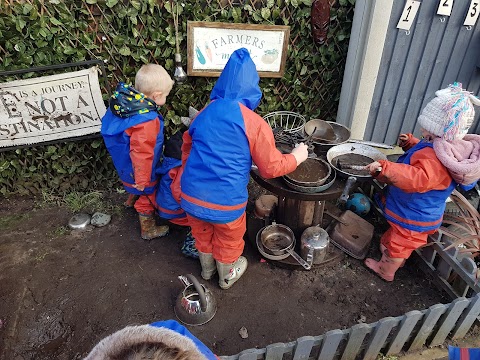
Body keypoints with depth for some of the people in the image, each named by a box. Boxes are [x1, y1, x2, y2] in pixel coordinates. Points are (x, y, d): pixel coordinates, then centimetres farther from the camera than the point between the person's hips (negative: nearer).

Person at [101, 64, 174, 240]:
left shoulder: (125, 100, -9)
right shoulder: (147, 121, -37)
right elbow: (142, 153, -34)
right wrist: (142, 180, -22)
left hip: (124, 163, 8)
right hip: (137, 170, -8)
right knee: (148, 196, 15)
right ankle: (148, 229, 36)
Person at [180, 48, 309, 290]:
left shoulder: (203, 114, 1)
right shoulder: (254, 123, -14)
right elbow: (271, 168, -7)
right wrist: (297, 157, 10)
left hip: (192, 195, 5)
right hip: (225, 201, -4)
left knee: (203, 235, 30)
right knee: (228, 241, 24)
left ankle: (207, 269, 56)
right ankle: (227, 276, 50)